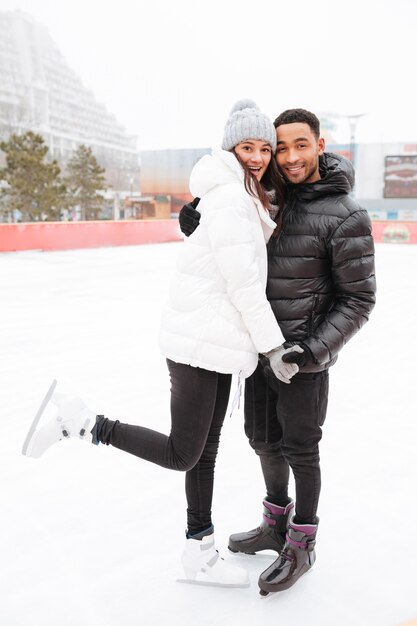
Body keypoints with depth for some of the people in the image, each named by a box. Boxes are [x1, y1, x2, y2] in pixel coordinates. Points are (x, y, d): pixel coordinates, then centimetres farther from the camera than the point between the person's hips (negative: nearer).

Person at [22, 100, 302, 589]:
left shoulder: (248, 198, 16)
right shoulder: (232, 198, -15)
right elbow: (242, 284, -19)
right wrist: (274, 346, -13)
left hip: (217, 343, 10)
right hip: (199, 342, -10)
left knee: (205, 450, 15)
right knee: (181, 453, -2)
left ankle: (199, 553, 28)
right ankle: (78, 422, 6)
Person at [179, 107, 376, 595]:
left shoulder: (345, 216, -16)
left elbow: (358, 298, -13)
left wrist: (316, 348, -21)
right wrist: (199, 227, -12)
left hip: (305, 357, -6)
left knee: (299, 449, 8)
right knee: (264, 439, 18)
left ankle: (300, 546, 30)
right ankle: (276, 525, 41)